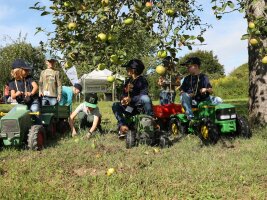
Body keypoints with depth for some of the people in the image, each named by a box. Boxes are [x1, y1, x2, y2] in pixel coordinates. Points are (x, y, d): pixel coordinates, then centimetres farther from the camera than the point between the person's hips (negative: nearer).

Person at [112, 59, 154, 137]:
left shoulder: (142, 80, -9)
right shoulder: (128, 81, 12)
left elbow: (143, 95, -21)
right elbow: (123, 94, 11)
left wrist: (131, 99, -29)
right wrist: (123, 100, -13)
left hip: (140, 105, -6)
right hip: (130, 107, 6)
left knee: (145, 98, -37)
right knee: (115, 105, -15)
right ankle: (123, 125, -29)